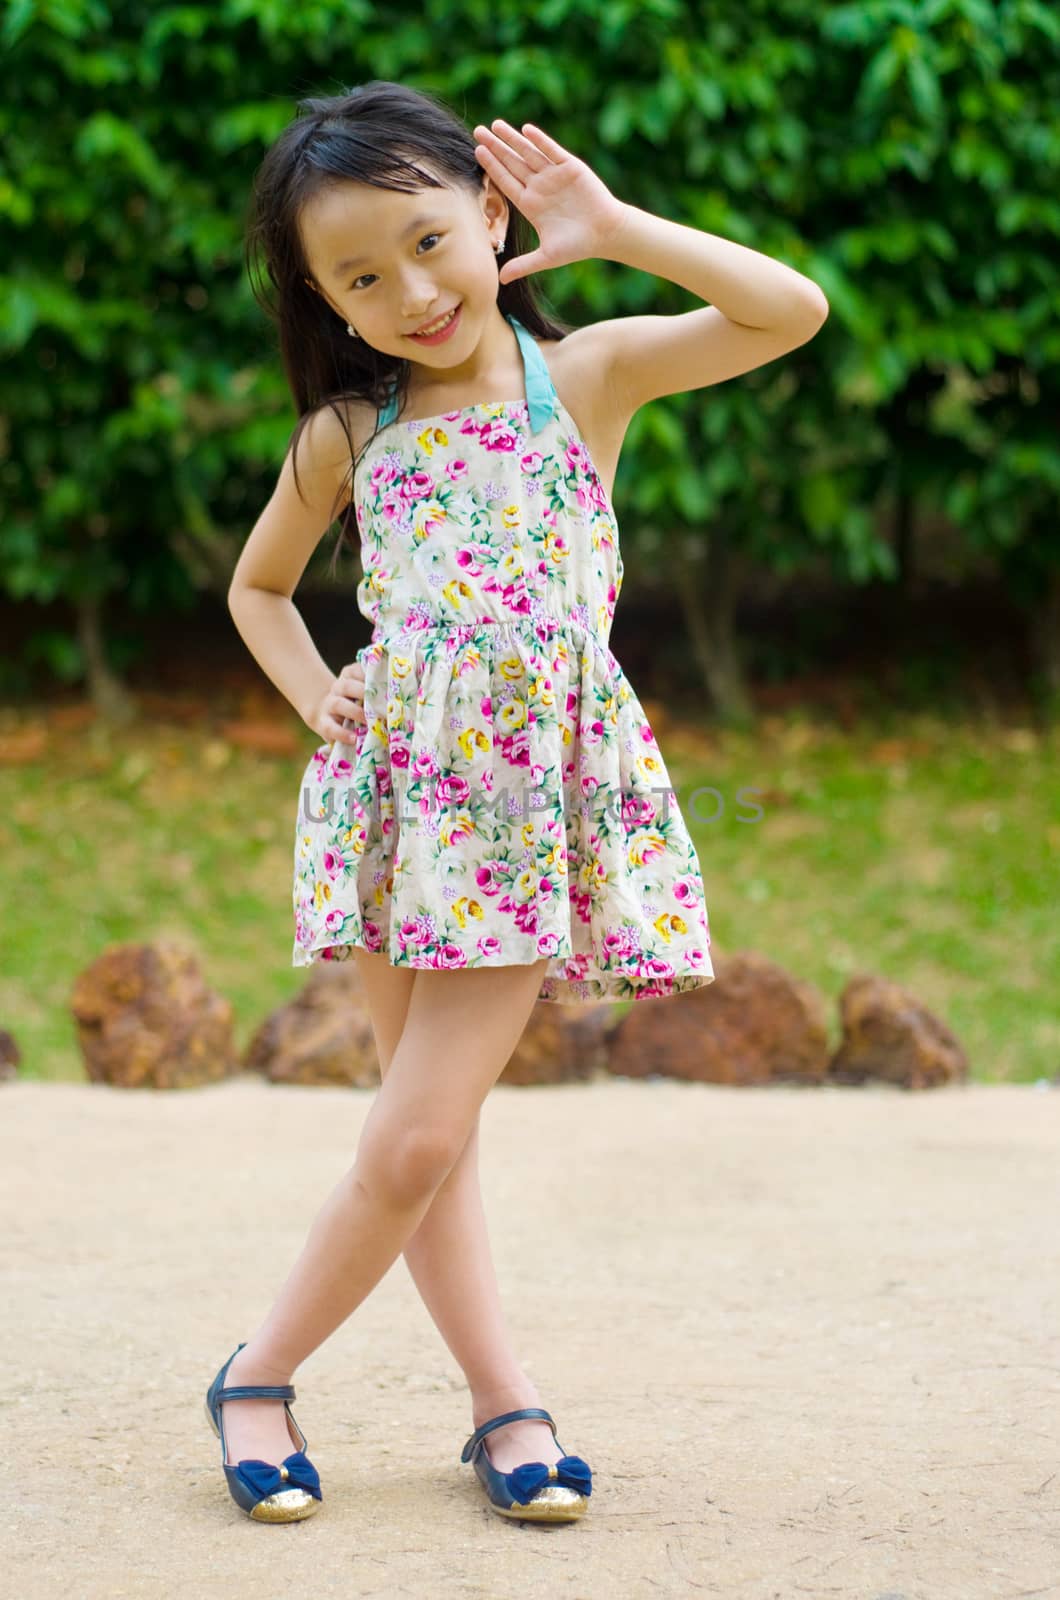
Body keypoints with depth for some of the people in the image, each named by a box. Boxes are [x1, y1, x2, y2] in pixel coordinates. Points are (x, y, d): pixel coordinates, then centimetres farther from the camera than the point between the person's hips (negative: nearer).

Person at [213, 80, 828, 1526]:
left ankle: (264, 1372, 10)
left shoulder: (585, 376, 1)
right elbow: (258, 589, 21)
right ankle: (503, 1397, 16)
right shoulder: (348, 435, 6)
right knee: (422, 1140, 3)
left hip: (539, 802, -2)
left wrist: (612, 227, -11)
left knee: (422, 1135, -6)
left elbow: (790, 312, -11)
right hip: (400, 796, 2)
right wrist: (317, 695, 3)